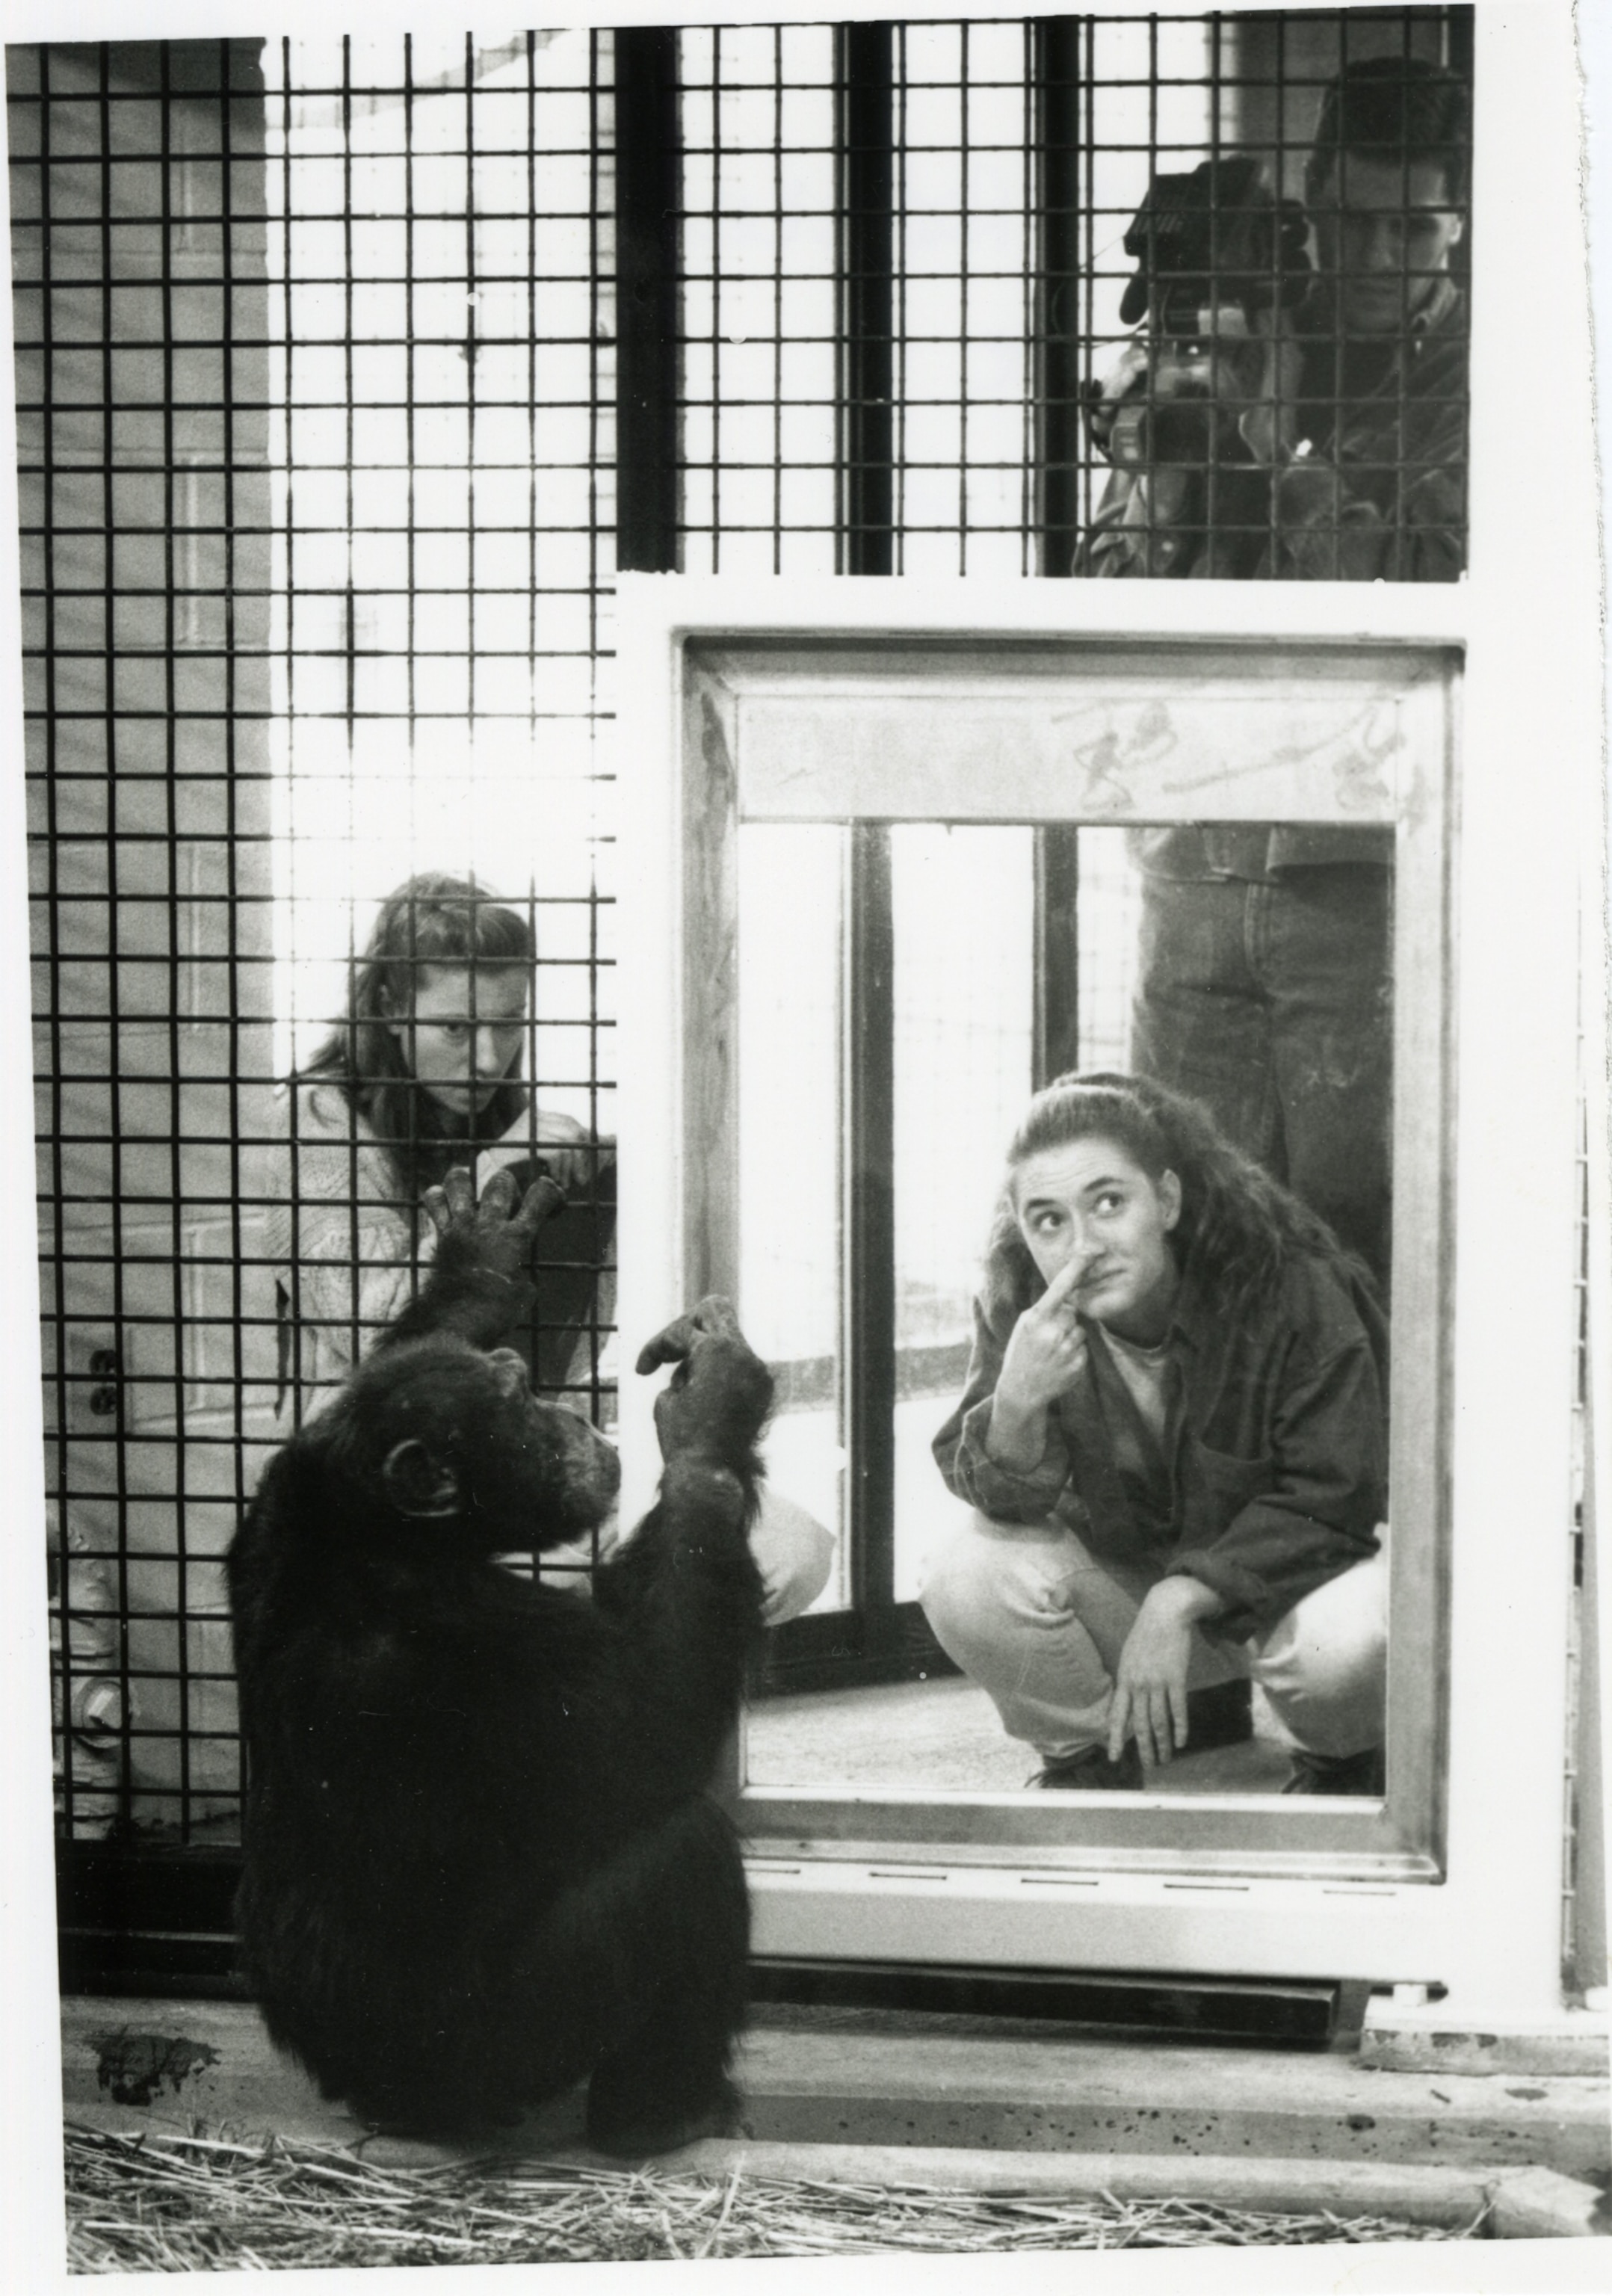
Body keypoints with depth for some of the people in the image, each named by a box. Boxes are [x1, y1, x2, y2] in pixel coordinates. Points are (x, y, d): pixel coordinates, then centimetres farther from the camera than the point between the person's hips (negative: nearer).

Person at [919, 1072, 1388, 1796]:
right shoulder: (1018, 1302, -13)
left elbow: (1333, 1496, -19)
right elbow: (1001, 1504, -14)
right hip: (1121, 1572, 3)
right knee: (963, 1577, -24)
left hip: (1289, 1566, -3)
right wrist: (1015, 1404, -37)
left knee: (1342, 1641, -36)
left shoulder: (1285, 1283, -23)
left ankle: (1340, 1763, 2)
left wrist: (1180, 1601, -27)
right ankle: (1086, 1754, 5)